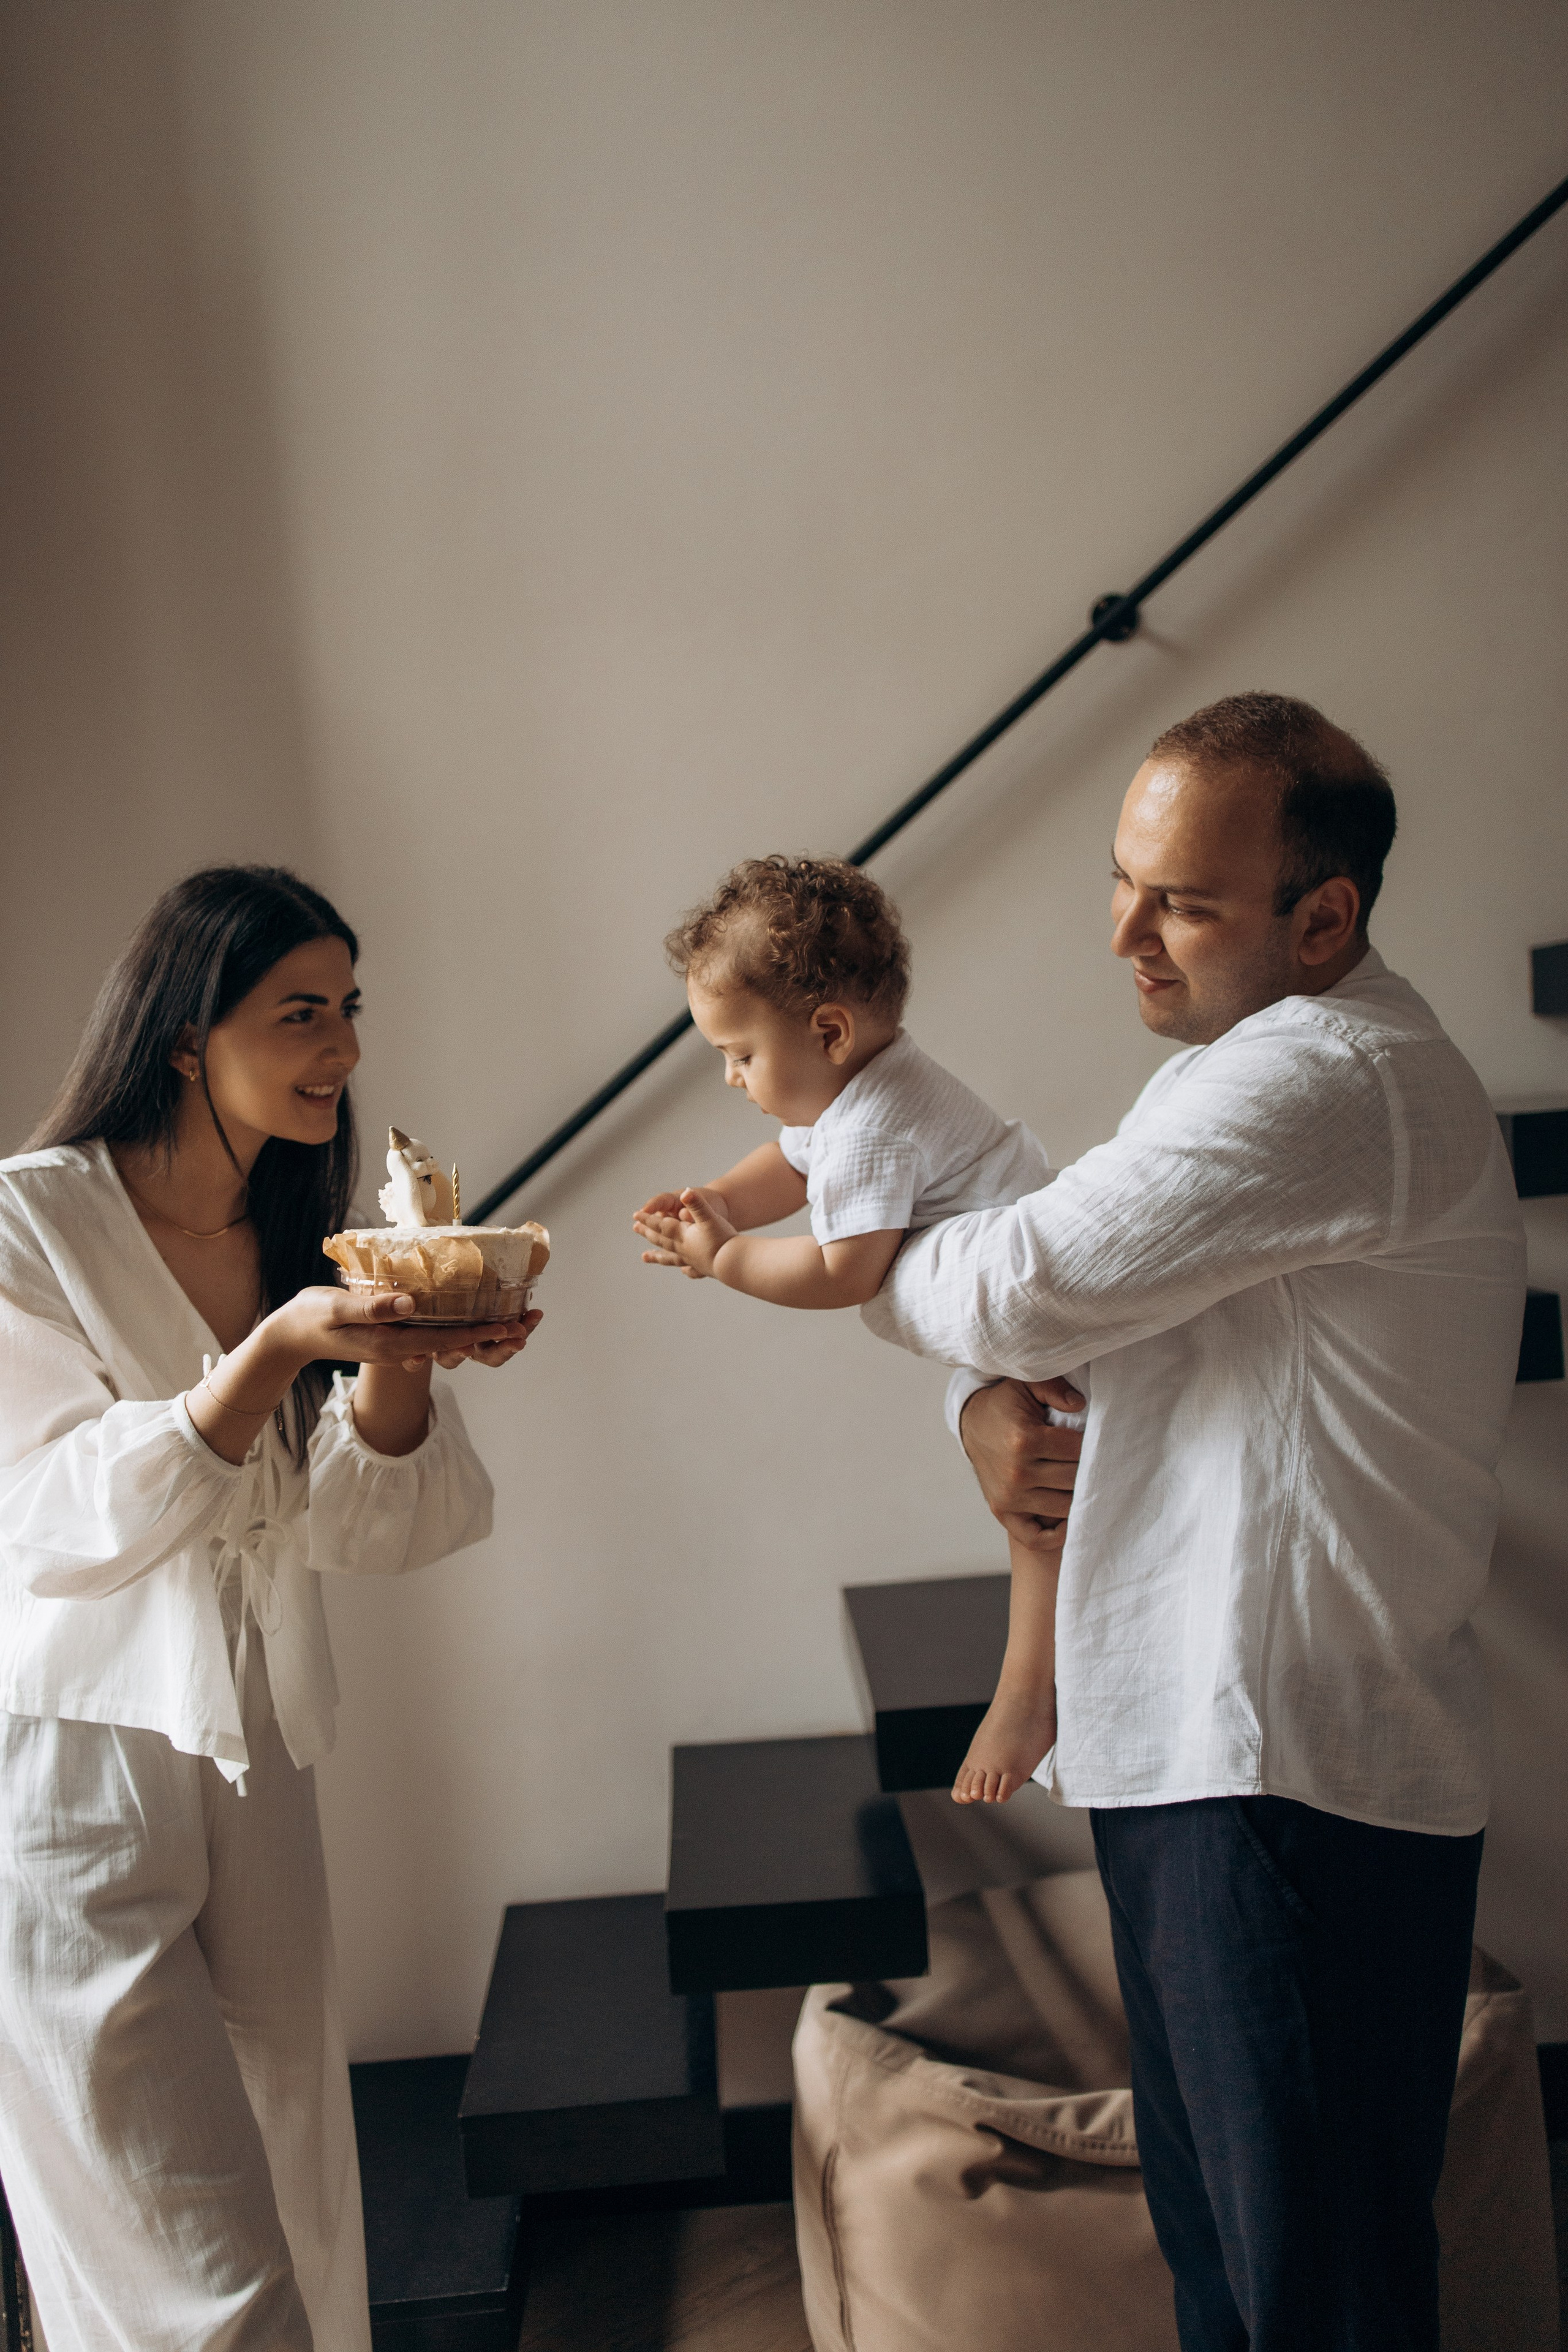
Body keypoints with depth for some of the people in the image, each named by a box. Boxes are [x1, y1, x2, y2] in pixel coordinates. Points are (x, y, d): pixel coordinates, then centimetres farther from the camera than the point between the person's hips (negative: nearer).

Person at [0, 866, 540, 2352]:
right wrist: (281, 1346, -25)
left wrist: (399, 1356, -15)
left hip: (256, 1761, 6)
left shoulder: (306, 1241, 10)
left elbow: (357, 1531, 3)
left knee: (301, 2216, 9)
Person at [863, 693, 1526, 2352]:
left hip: (1291, 1772, -10)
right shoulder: (1248, 1068, 16)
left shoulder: (1330, 1080, -19)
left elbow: (1030, 1283, -21)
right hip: (1195, 1749, 10)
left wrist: (868, 1270, 0)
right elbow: (1086, 1305, 20)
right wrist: (990, 1399, -3)